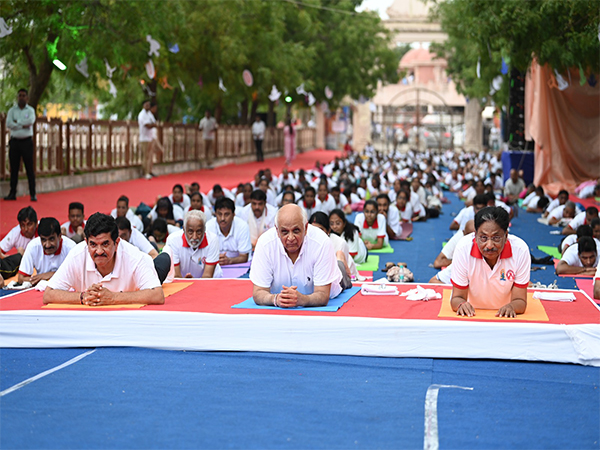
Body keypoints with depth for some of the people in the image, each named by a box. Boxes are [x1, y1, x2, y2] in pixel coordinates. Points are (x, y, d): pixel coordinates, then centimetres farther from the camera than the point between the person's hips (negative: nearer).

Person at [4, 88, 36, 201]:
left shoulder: (30, 110, 5)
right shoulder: (12, 110, 9)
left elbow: (30, 121, -15)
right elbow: (8, 124, -6)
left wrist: (17, 122, -7)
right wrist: (23, 125, -11)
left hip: (27, 142, -2)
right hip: (14, 141, 2)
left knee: (30, 168, -2)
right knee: (14, 169, 4)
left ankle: (33, 194, 0)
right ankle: (12, 193, 9)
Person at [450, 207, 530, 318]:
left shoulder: (520, 249, -19)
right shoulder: (463, 249, -19)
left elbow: (520, 301, -13)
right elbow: (457, 298, -12)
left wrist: (511, 307, -36)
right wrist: (461, 304, -35)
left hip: (506, 317, 1)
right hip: (472, 315, -1)